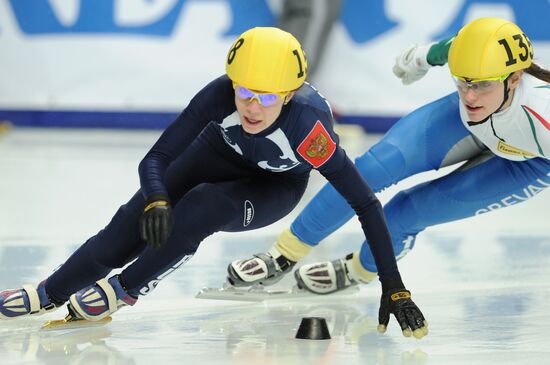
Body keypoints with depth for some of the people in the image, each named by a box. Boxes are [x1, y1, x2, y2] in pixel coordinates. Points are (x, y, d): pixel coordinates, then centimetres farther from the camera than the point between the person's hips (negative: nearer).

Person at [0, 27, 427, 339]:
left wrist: (394, 288, -40)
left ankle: (124, 289, -7)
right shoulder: (220, 94, -36)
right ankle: (49, 294, 5)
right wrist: (156, 201, -51)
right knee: (137, 221, -13)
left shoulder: (307, 124, -43)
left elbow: (366, 204, -38)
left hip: (276, 187, -2)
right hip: (219, 154, 2)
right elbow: (156, 159, -29)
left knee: (200, 209, -30)